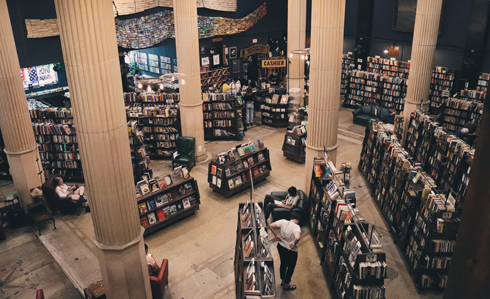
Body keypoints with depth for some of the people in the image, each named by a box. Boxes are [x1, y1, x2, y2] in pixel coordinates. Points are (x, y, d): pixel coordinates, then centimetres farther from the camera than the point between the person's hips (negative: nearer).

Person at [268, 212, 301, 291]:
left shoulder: (283, 222, -13)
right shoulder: (296, 227, -28)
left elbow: (270, 226, -13)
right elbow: (297, 238, -45)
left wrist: (276, 235, -4)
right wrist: (294, 244, -26)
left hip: (281, 247, 6)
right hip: (291, 251, -6)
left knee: (283, 264, 30)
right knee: (291, 267, 21)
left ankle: (283, 281, 52)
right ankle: (286, 285, 40)